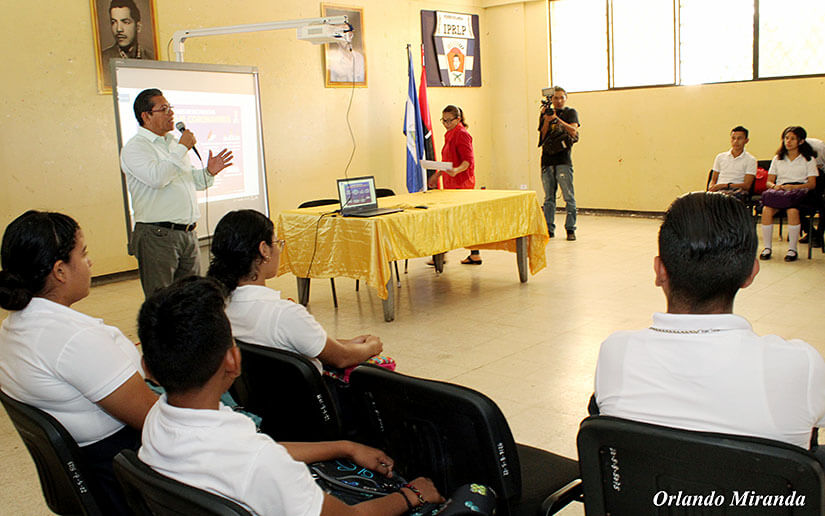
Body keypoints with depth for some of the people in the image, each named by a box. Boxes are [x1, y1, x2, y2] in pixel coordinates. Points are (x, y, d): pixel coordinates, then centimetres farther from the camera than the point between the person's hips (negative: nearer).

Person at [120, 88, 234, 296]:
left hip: (188, 233, 7)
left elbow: (190, 179, 27)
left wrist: (209, 172, 6)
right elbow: (156, 178, -24)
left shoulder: (174, 143, 18)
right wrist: (182, 148, -15)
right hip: (157, 235, -7)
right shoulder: (134, 148, -6)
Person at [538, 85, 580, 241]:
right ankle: (549, 229, 11)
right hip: (547, 159, 3)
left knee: (568, 196, -6)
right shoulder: (546, 113, 14)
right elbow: (542, 136, 6)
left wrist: (557, 119, -16)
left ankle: (570, 229, -1)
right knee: (549, 197, 6)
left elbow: (573, 131, -8)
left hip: (563, 159, -3)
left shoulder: (570, 113, 8)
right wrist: (547, 120, -9)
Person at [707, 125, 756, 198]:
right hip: (718, 190, 3)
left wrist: (724, 185, -13)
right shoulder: (720, 157, 22)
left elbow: (747, 185, -2)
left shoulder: (751, 160, 9)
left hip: (737, 191, -3)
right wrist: (711, 188, -3)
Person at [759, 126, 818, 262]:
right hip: (779, 190, 2)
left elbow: (812, 184, 3)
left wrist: (793, 187, -14)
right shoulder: (777, 159, 23)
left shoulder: (809, 159, 14)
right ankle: (767, 247, -24)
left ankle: (792, 249, -28)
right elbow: (769, 181, 17)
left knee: (793, 210, -38)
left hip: (799, 191, -2)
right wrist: (775, 186, -8)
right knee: (766, 210, -32)